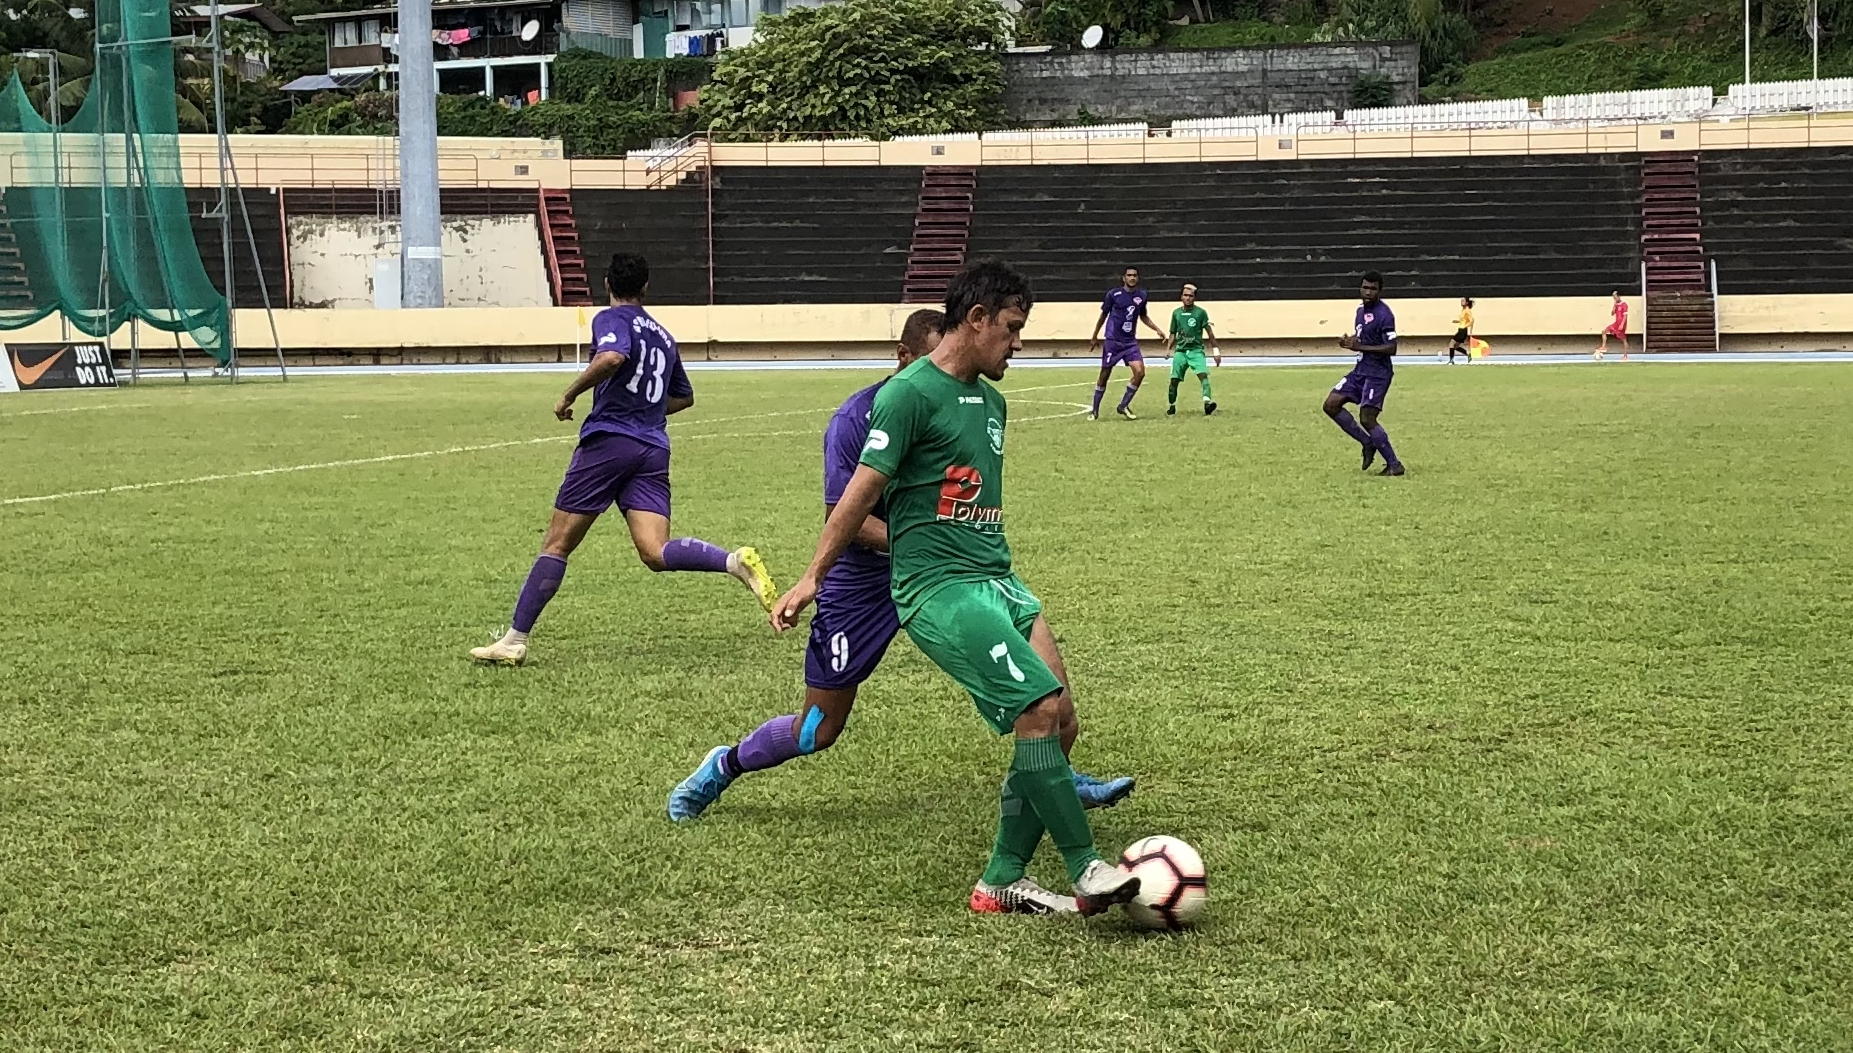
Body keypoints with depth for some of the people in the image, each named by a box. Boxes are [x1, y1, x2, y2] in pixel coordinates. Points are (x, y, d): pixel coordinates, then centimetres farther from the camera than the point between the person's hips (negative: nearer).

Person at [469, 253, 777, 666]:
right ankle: (736, 561, -30)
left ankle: (515, 640, 2)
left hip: (608, 440, -6)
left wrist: (568, 396, -13)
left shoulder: (611, 319, 1)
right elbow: (684, 396, 34)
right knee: (656, 553, -7)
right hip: (653, 450, 6)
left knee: (557, 543, 1)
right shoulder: (663, 335, 23)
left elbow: (612, 357, -23)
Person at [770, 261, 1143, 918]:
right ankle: (1087, 873, -11)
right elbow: (863, 490, -9)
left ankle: (1002, 883, 10)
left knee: (1061, 725, 0)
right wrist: (811, 578, -10)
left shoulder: (990, 402, 18)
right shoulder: (911, 391, -8)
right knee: (1040, 710, -18)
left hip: (997, 580, 9)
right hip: (938, 587, -9)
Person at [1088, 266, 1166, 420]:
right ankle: (1095, 411, 16)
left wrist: (1157, 329, 9)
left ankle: (1123, 406, 3)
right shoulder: (1113, 294, -8)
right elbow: (1103, 315, 3)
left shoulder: (1141, 295, 4)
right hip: (1113, 341, -3)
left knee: (1140, 372, -12)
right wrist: (1095, 337, 7)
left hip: (1130, 341, 3)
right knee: (1105, 375, 2)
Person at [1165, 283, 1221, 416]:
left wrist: (1216, 351, -3)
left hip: (1196, 350, -3)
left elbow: (1210, 332, 1)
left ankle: (1207, 402, -39)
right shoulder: (1176, 313, 10)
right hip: (1180, 351, 3)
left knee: (1203, 374, -24)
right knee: (1174, 380, 1)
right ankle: (1171, 406, 21)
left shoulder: (1201, 313, 0)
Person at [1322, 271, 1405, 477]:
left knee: (1367, 419, -13)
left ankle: (1394, 465, -2)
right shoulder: (1361, 310, 12)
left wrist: (1360, 347, -24)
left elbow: (1391, 349, -21)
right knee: (1331, 404, 2)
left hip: (1377, 373, -9)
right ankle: (1368, 443, 10)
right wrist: (1349, 342, 2)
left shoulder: (1384, 314, -17)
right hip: (1361, 369, 9)